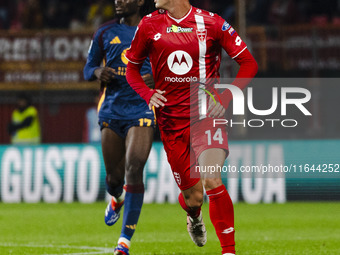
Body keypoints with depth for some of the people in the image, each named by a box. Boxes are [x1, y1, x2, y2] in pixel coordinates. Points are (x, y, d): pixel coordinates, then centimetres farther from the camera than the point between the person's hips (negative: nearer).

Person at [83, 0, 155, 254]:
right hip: (111, 111, 3)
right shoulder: (106, 33, 9)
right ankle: (117, 198, 47)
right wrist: (98, 72, -8)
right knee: (114, 178, 7)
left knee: (134, 169, -18)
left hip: (142, 111, -3)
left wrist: (156, 78, -12)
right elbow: (88, 67, 16)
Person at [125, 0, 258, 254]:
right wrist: (148, 94, -3)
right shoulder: (149, 25, 4)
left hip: (207, 112, -2)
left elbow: (249, 64, 1)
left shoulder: (211, 23, -4)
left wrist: (225, 98, -10)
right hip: (171, 118, 2)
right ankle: (194, 219, 41)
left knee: (211, 180, -23)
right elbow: (132, 68, 16)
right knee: (192, 196, 4)